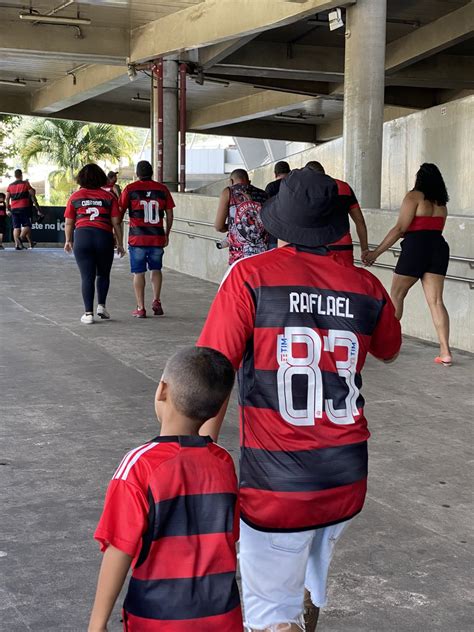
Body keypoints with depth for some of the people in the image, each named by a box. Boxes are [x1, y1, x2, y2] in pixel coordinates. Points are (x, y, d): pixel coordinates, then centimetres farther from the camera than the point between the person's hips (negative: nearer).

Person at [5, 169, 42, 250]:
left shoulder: (10, 186, 11)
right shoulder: (25, 184, 1)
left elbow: (7, 198, 7)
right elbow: (33, 196, -1)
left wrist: (7, 209, 13)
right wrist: (38, 208, 3)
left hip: (14, 209, 4)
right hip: (24, 207, -4)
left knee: (16, 227, 5)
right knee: (27, 225, 0)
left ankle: (17, 244, -3)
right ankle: (21, 237, -26)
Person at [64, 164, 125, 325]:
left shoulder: (75, 196, 9)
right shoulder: (109, 197, 7)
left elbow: (69, 223, 9)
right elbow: (116, 223, 3)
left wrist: (68, 241, 24)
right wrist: (120, 244, 10)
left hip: (82, 235, 0)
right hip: (104, 237, 0)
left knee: (87, 277, 3)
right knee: (103, 275, 20)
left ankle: (88, 313, -1)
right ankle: (101, 306, 11)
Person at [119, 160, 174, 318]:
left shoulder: (130, 189, -2)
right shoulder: (162, 189, 4)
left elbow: (120, 212, 0)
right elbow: (169, 214, 8)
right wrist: (167, 234, 20)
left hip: (137, 238, -2)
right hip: (157, 237, 2)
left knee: (138, 272, 5)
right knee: (156, 269, 20)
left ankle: (140, 308, 4)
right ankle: (156, 300, 6)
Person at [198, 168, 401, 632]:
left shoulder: (251, 276, -11)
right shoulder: (366, 286, -1)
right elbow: (388, 352, 20)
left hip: (277, 484, -4)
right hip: (348, 480, 5)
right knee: (309, 582, 28)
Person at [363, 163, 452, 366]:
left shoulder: (414, 196, -5)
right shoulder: (441, 203, 15)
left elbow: (400, 228, -10)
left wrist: (376, 252, -7)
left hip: (416, 248, -6)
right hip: (439, 248, 6)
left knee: (396, 295, 10)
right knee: (435, 300, 2)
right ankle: (445, 351, -7)